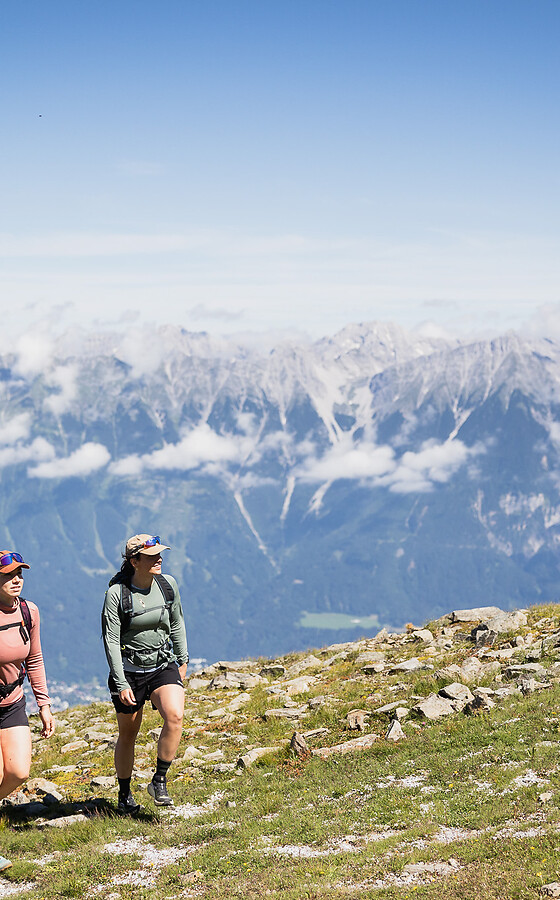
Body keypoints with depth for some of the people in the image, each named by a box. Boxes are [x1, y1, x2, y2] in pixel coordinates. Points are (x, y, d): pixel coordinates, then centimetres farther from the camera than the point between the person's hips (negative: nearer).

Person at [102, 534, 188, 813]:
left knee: (175, 717, -23)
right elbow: (111, 640, -13)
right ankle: (124, 795, 28)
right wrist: (121, 684, -17)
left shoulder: (168, 584, -3)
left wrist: (182, 660, 18)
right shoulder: (117, 593, -14)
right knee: (128, 735, 8)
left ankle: (159, 782, -10)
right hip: (129, 670, -3)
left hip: (163, 666, 3)